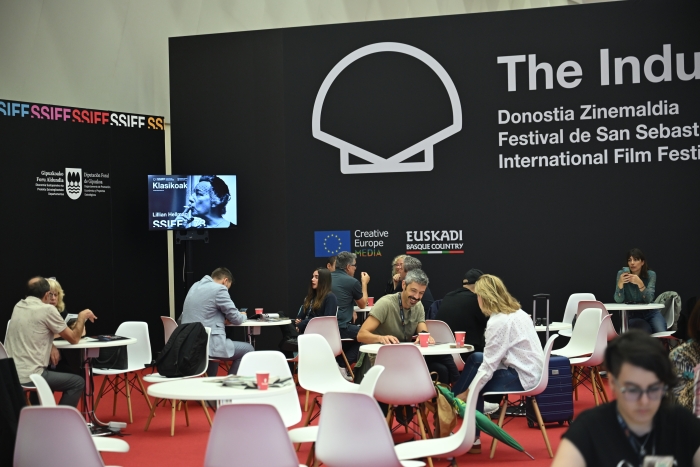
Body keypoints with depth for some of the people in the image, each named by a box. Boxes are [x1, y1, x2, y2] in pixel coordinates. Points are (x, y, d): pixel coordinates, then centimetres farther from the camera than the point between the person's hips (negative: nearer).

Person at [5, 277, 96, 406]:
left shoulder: (18, 306, 11)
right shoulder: (47, 309, -10)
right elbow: (74, 339, 1)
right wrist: (82, 316, 14)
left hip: (10, 375, 8)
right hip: (28, 377, -8)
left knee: (48, 373, 36)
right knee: (78, 382, 6)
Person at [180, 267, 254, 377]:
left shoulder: (195, 286, 15)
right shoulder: (219, 289, -9)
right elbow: (236, 318, -5)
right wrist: (244, 316, 17)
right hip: (208, 345, -9)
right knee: (248, 350, 9)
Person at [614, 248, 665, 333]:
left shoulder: (651, 274, -7)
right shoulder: (622, 273, -9)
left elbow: (649, 299, -19)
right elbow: (618, 300, -16)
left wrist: (640, 283, -36)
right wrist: (620, 283, -34)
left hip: (650, 313, 1)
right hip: (632, 315, -1)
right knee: (646, 332, -31)